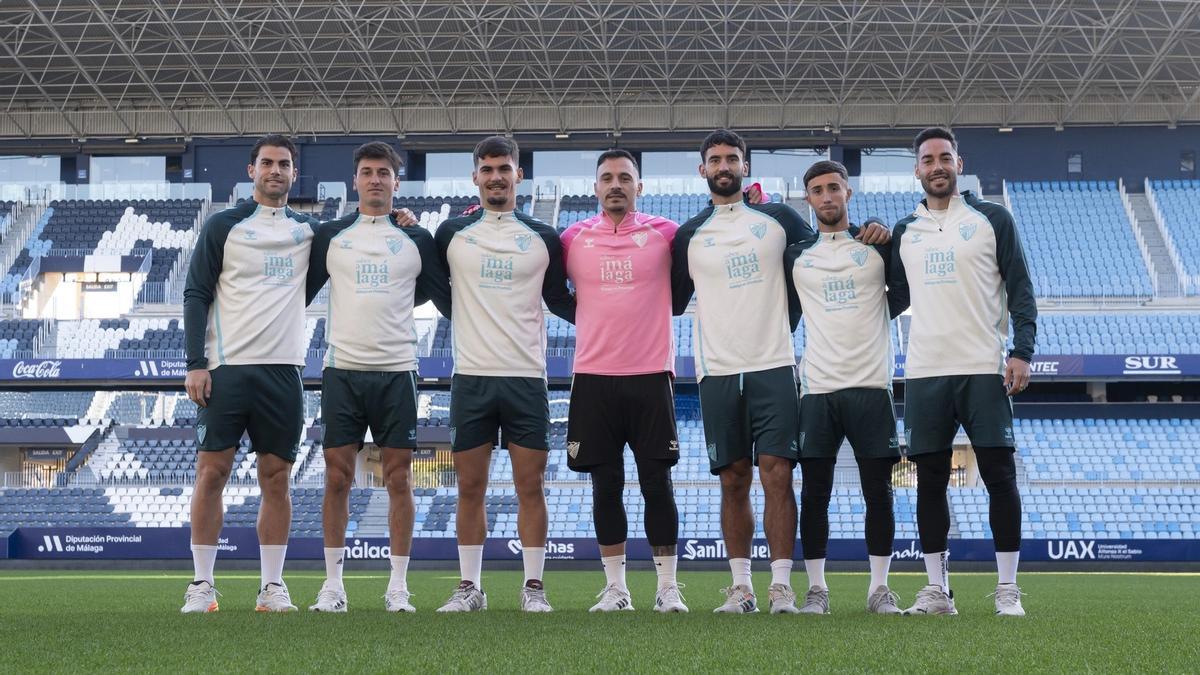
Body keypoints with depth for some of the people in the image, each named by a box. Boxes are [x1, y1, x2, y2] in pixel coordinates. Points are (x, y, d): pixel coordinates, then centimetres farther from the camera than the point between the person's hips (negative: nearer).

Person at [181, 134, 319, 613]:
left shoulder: (310, 231, 13)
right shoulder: (224, 226, 5)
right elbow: (196, 295, 2)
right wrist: (196, 364, -7)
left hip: (283, 370, 3)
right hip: (227, 368, -2)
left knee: (276, 479, 4)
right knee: (211, 472, -3)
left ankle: (273, 586, 9)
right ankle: (202, 584, 4)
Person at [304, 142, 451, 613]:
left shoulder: (416, 240, 8)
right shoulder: (330, 236, 8)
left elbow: (448, 300, 12)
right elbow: (300, 293, 12)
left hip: (396, 371, 0)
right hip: (342, 369, 0)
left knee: (398, 477, 0)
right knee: (337, 476, 1)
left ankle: (398, 586, 7)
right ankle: (333, 584, 9)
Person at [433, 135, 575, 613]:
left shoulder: (544, 239, 8)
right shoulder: (451, 233, 7)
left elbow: (559, 300, 15)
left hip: (527, 377, 0)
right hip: (470, 377, 0)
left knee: (530, 486, 0)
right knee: (470, 487, 4)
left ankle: (533, 586, 7)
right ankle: (469, 587, 12)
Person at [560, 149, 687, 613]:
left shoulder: (664, 234, 2)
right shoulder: (573, 238, 7)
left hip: (651, 375, -1)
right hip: (593, 378, 2)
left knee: (657, 483, 0)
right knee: (605, 486, 5)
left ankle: (668, 587, 9)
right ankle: (615, 588, 14)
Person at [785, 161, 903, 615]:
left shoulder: (878, 244, 7)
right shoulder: (796, 255, 10)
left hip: (871, 385, -1)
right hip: (817, 388, 1)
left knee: (878, 490, 0)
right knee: (814, 493, 1)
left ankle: (880, 588, 8)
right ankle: (816, 587, 8)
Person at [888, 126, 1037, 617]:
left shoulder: (992, 219, 5)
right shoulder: (904, 231, 14)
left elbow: (1020, 290, 1)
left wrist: (1022, 350, -9)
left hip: (984, 370, -3)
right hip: (924, 373, 3)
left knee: (1000, 475, -4)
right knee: (930, 479, 4)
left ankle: (1007, 588, 4)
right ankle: (937, 590, 10)